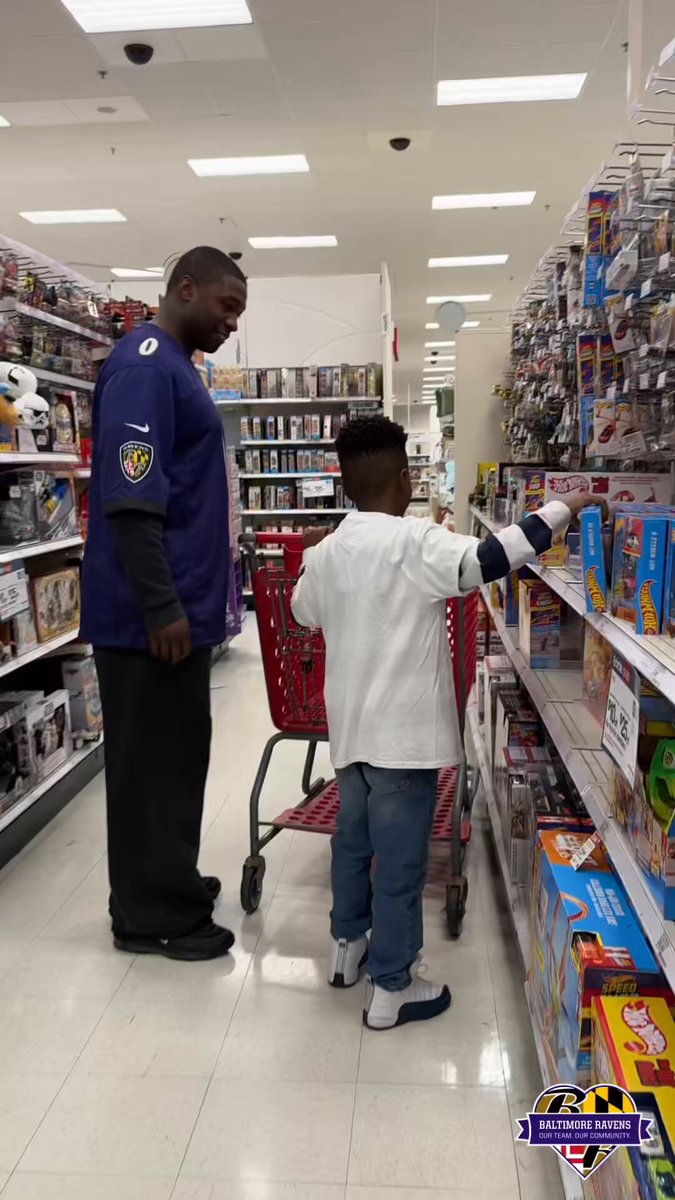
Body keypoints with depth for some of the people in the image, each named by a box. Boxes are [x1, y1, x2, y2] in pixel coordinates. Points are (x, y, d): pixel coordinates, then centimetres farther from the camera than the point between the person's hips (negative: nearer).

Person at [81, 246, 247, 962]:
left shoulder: (174, 366, 17)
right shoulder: (144, 366, -15)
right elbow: (130, 500, -23)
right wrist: (162, 608, -23)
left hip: (179, 604, 10)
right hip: (152, 612, -10)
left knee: (175, 755, 18)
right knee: (150, 761, 1)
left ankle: (167, 885, 32)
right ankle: (152, 917, 15)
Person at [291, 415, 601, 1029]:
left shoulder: (328, 551, 4)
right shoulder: (416, 542, -16)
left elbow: (304, 611, 19)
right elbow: (488, 559, -27)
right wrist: (560, 510, -18)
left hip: (351, 725, 7)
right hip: (403, 729, -7)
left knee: (353, 838, 23)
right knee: (400, 859, 3)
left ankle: (347, 945, 39)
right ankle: (392, 988, 15)